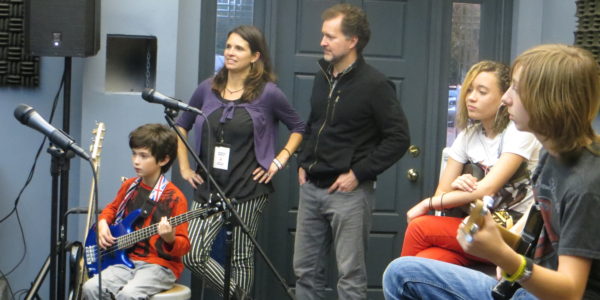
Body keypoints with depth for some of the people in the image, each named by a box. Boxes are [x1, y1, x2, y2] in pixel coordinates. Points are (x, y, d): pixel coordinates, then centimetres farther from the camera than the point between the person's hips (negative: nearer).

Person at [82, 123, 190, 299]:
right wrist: (102, 223, 9)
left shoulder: (174, 198, -11)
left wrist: (170, 239, -32)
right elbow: (112, 208, 30)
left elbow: (184, 245, -10)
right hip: (127, 261, 6)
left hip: (160, 265, -6)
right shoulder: (129, 186, 8)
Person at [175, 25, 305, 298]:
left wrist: (280, 160, -5)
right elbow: (181, 125, 17)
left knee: (241, 259, 5)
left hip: (248, 190, -3)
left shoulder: (268, 93, -6)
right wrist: (184, 167, 9)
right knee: (192, 255, -4)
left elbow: (299, 127, 5)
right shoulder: (208, 89, 4)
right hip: (208, 188, 4)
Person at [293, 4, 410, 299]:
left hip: (349, 193, -7)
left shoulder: (374, 84, -12)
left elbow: (398, 138, -14)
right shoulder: (322, 78, 11)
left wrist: (358, 174, -16)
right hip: (311, 188, 7)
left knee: (350, 275, -1)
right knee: (305, 269, 12)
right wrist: (303, 163, 10)